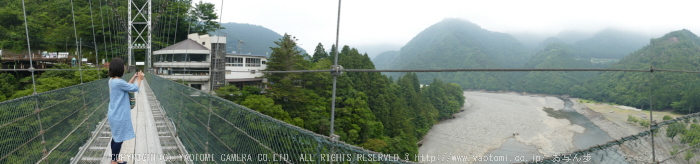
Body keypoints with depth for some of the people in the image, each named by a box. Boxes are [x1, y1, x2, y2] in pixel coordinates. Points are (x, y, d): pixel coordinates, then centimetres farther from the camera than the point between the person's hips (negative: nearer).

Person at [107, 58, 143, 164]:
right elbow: (135, 88, -15)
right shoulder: (119, 82, -25)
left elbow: (126, 87, 18)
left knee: (116, 138, 20)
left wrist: (134, 78, 14)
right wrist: (139, 79, 2)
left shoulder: (112, 80, 5)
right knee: (119, 139, 3)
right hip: (119, 116, -10)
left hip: (115, 115, 10)